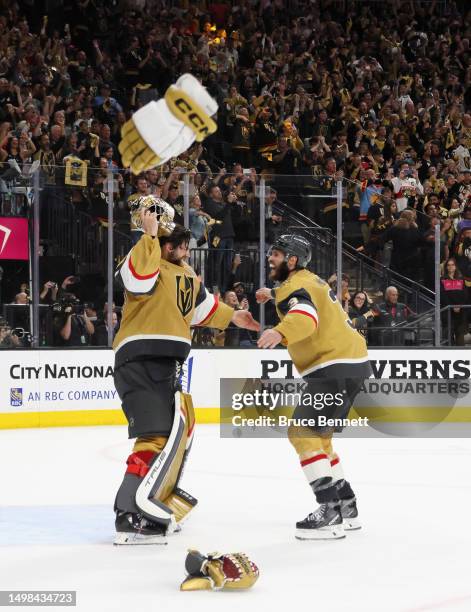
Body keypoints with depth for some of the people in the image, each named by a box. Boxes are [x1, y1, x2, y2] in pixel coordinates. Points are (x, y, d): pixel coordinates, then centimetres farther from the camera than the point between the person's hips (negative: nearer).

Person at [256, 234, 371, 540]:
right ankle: (347, 507, 23)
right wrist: (272, 294, 58)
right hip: (353, 364, 11)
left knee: (303, 433, -15)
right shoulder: (309, 280, 18)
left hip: (337, 368, -11)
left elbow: (305, 316, -36)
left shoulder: (295, 287, -13)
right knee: (316, 435, 19)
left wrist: (280, 332, -55)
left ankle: (331, 511, -22)